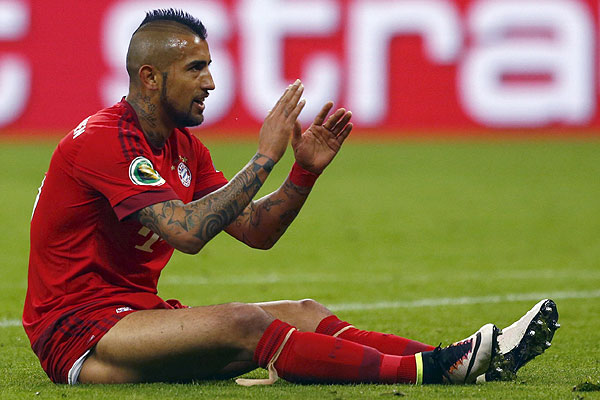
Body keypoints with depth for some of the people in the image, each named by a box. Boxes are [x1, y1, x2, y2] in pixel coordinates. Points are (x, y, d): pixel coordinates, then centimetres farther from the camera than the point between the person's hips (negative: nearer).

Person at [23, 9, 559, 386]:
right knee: (242, 326, -28)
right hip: (78, 335, -10)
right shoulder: (107, 140, -17)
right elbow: (189, 232, -29)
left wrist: (306, 171, -3)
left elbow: (256, 231, 12)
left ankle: (457, 360, -15)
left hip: (136, 313, 10)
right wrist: (266, 156, -25)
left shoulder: (182, 145, 14)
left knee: (306, 315, -3)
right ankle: (427, 371, -33)